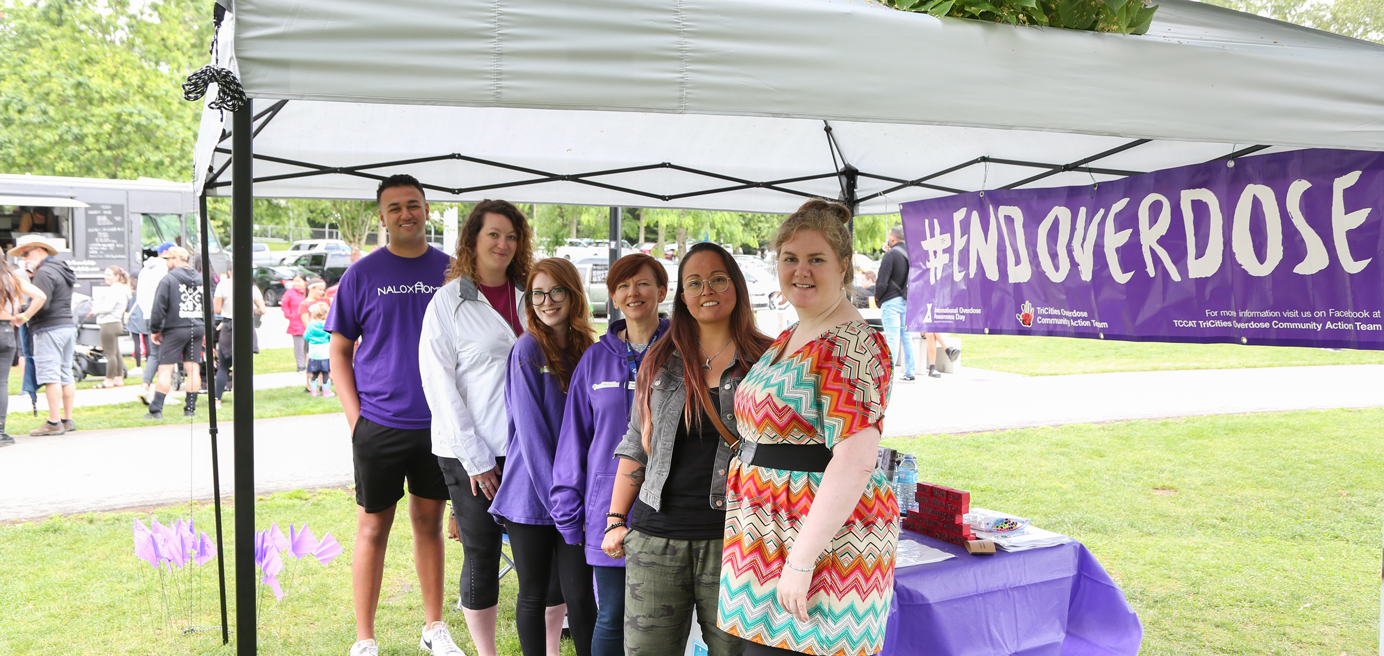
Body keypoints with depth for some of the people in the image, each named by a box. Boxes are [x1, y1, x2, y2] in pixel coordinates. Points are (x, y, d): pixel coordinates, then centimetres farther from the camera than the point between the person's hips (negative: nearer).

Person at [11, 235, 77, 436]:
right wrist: (33, 276, 11)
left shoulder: (44, 273, -12)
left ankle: (54, 423, -8)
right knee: (65, 374, 11)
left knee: (50, 375, -8)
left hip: (49, 329, -10)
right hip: (68, 326, 10)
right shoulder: (61, 269, 18)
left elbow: (41, 304, -21)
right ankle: (68, 419, 14)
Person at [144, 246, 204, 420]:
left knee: (165, 370, -2)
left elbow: (159, 307, -9)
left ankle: (156, 410, -2)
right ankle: (190, 409, 8)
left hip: (175, 329, -5)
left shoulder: (168, 279, -6)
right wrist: (206, 330, 21)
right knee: (193, 370, 6)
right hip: (197, 329, 5)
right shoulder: (200, 279, 12)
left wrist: (155, 329, 1)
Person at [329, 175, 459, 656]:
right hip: (379, 424, -2)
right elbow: (340, 351, 2)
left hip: (440, 422, 2)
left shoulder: (451, 270, 5)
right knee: (373, 528, 5)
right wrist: (356, 417, -7)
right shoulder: (362, 273, -1)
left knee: (430, 522, 14)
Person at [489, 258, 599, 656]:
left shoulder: (587, 351, 8)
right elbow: (531, 431, -11)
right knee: (534, 594, 9)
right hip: (532, 495, -3)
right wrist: (556, 495, -14)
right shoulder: (528, 349, -6)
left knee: (580, 596, 2)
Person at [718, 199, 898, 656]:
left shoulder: (852, 345, -16)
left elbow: (854, 463, -23)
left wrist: (801, 560, -24)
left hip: (821, 543, -9)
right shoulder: (788, 340, 14)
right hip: (768, 540, 9)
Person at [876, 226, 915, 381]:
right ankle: (909, 372, 14)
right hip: (907, 300, 7)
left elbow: (882, 282, -16)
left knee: (892, 338, -9)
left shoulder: (891, 254, -12)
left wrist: (877, 297, 1)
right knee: (906, 337, 11)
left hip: (891, 301, -7)